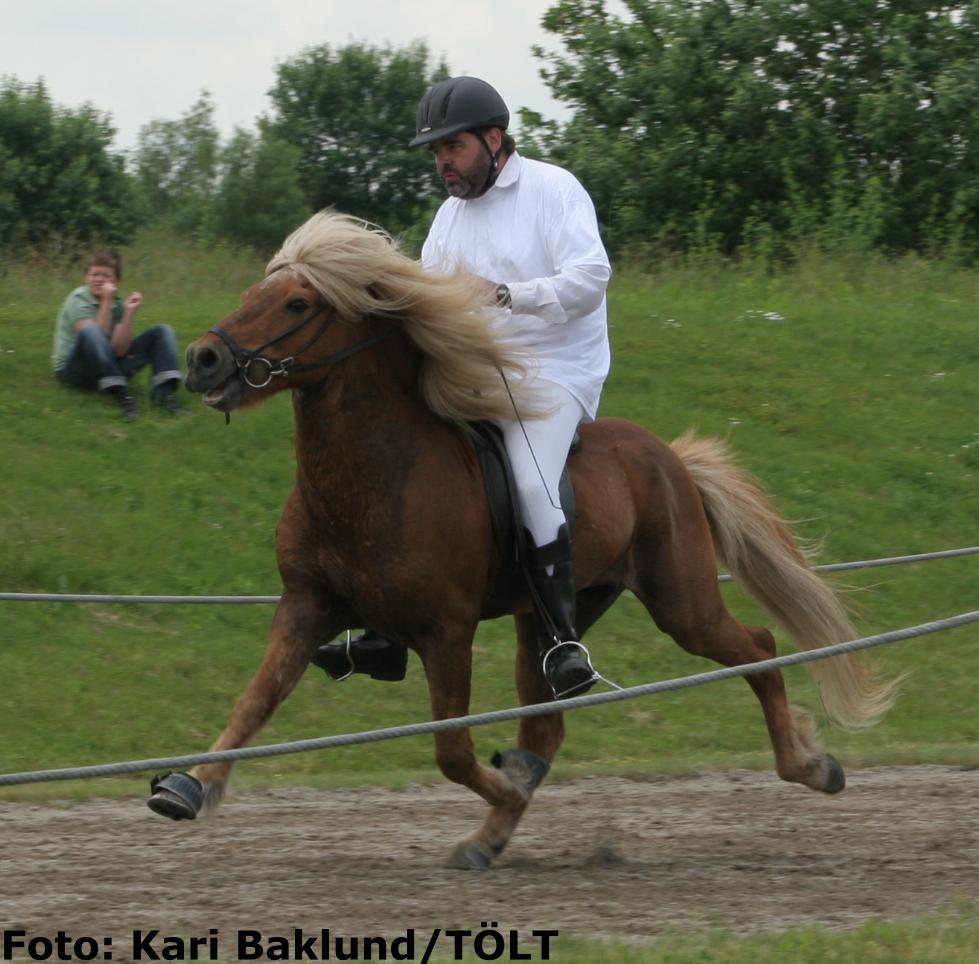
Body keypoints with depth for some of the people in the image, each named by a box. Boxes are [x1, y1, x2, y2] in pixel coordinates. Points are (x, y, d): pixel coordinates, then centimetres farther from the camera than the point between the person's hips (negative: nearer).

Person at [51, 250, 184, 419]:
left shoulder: (118, 304, 4)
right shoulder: (78, 300, -10)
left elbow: (119, 350, -11)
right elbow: (94, 337, -23)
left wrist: (130, 312, -17)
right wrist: (106, 303, -25)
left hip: (110, 370, 6)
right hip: (73, 371, -6)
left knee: (162, 331, -3)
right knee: (91, 331, -37)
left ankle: (164, 391, -26)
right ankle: (120, 394, -37)